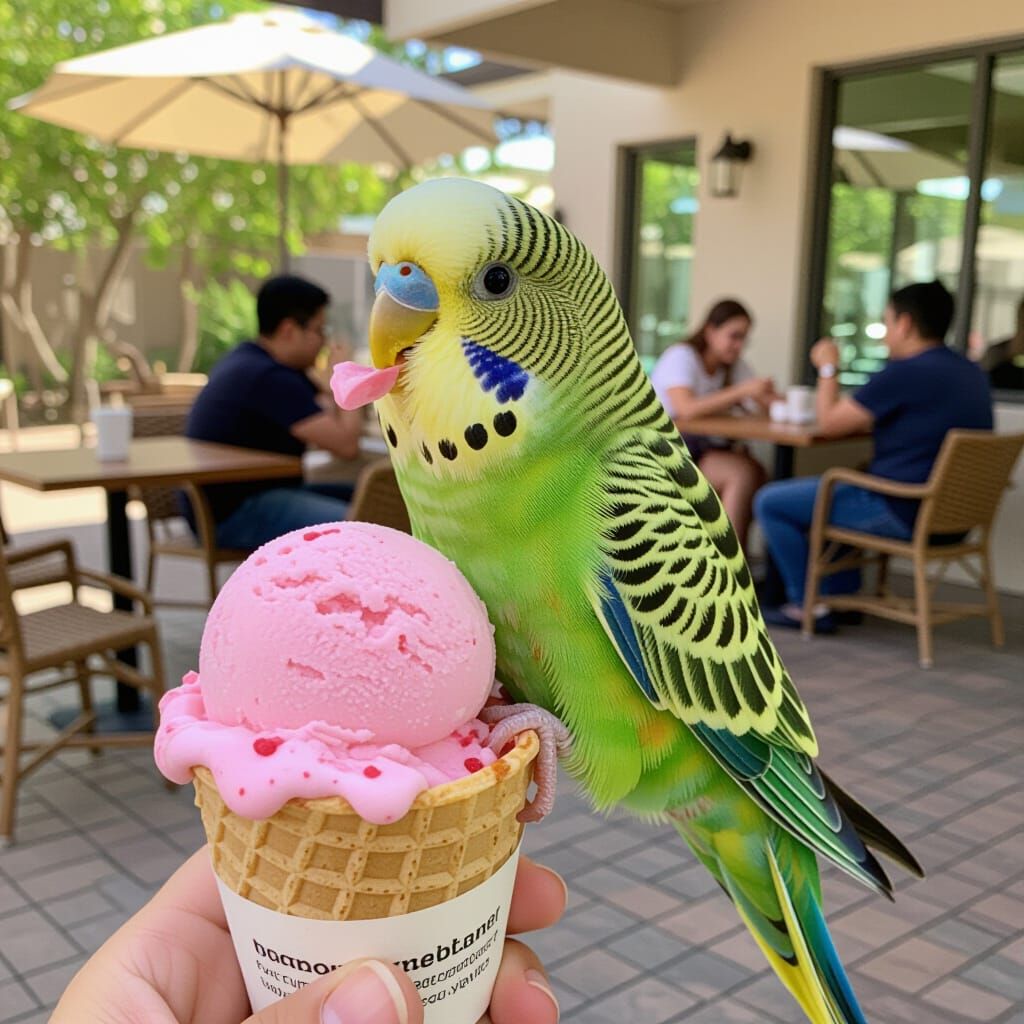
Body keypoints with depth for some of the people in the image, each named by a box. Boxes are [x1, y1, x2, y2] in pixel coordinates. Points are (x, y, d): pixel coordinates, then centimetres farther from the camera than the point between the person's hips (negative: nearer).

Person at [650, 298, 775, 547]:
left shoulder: (734, 365, 10)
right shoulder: (681, 356, -13)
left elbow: (765, 402, 3)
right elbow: (686, 409, -29)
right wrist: (741, 391, -31)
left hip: (702, 447, 7)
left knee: (756, 471, -21)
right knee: (743, 473, -25)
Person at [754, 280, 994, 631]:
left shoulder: (906, 372, -19)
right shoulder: (971, 372, 9)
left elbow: (829, 423, -11)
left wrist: (828, 368, 4)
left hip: (902, 514, -9)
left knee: (770, 502, 1)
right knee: (832, 491, 34)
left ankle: (806, 606, 8)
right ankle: (844, 596, 33)